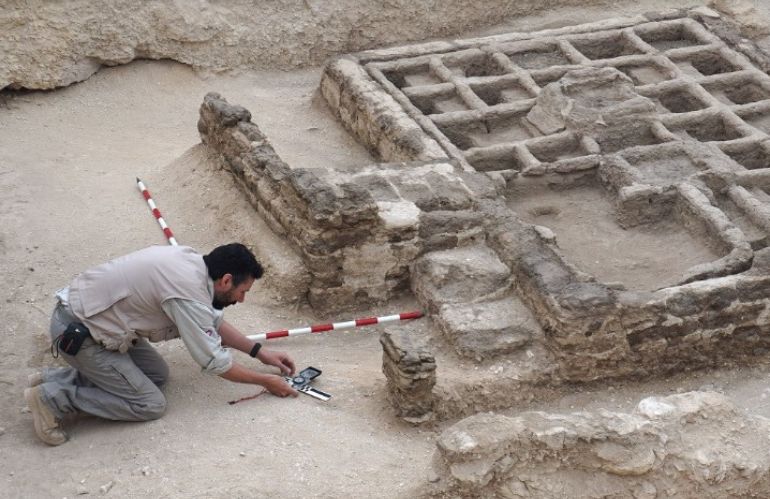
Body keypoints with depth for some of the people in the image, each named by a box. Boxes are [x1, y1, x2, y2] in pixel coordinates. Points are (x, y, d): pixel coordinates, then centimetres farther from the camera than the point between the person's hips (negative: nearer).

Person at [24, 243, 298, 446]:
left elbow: (214, 322, 19)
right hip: (77, 333, -9)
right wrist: (266, 381, -3)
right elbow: (214, 361, -15)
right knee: (150, 404, -4)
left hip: (90, 313, 9)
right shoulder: (188, 294, -24)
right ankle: (53, 397, -6)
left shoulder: (192, 262, 2)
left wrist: (261, 352, 18)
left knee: (157, 374, 15)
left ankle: (59, 378, 12)